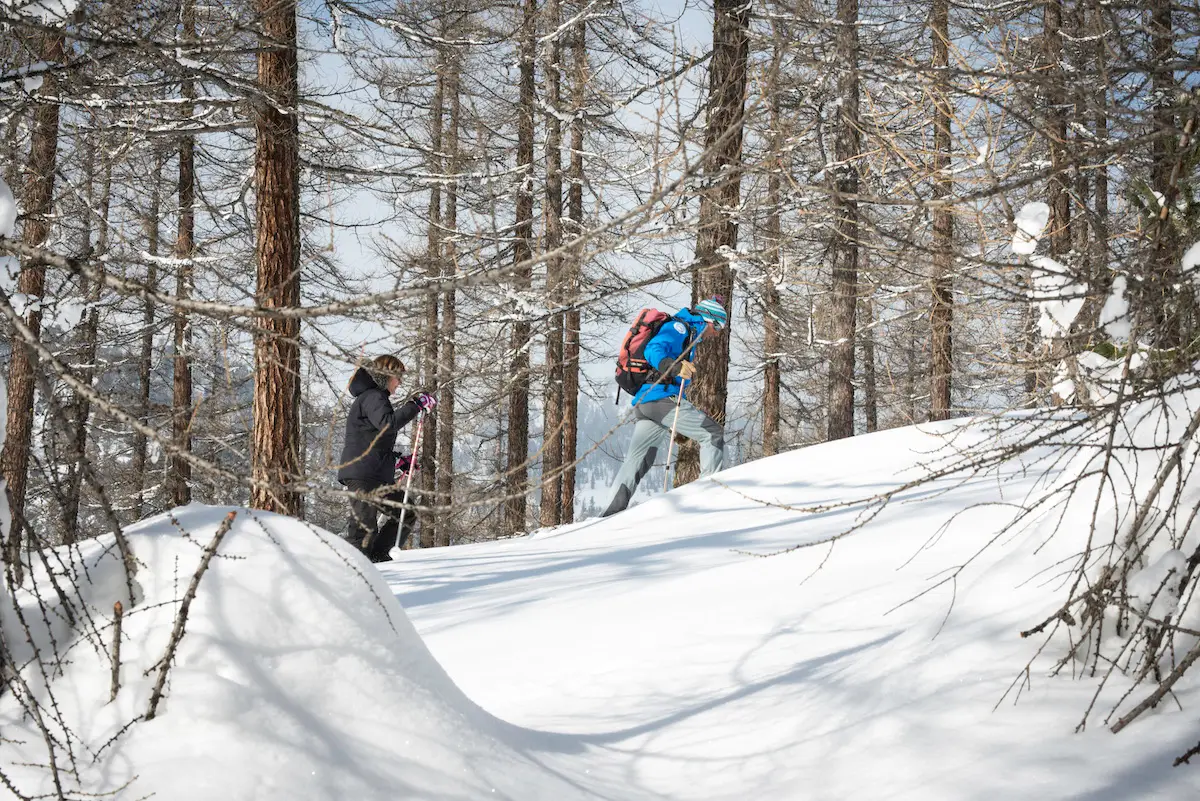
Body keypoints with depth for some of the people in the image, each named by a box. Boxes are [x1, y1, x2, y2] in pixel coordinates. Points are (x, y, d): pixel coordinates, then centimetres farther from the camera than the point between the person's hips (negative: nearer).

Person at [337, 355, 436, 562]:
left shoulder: (375, 397, 25)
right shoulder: (372, 397, -9)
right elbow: (388, 423, -28)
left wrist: (398, 458, 21)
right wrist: (415, 405, -23)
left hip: (379, 476, 11)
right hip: (362, 474, -11)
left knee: (407, 514, 13)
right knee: (364, 526, -13)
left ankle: (377, 557, 15)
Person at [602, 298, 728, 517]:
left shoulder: (687, 332, 29)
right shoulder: (681, 326, -2)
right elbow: (654, 349, -19)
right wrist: (675, 367, -39)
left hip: (643, 401, 10)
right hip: (662, 398, -10)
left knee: (637, 462, 9)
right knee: (714, 433, -10)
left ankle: (614, 509, 4)